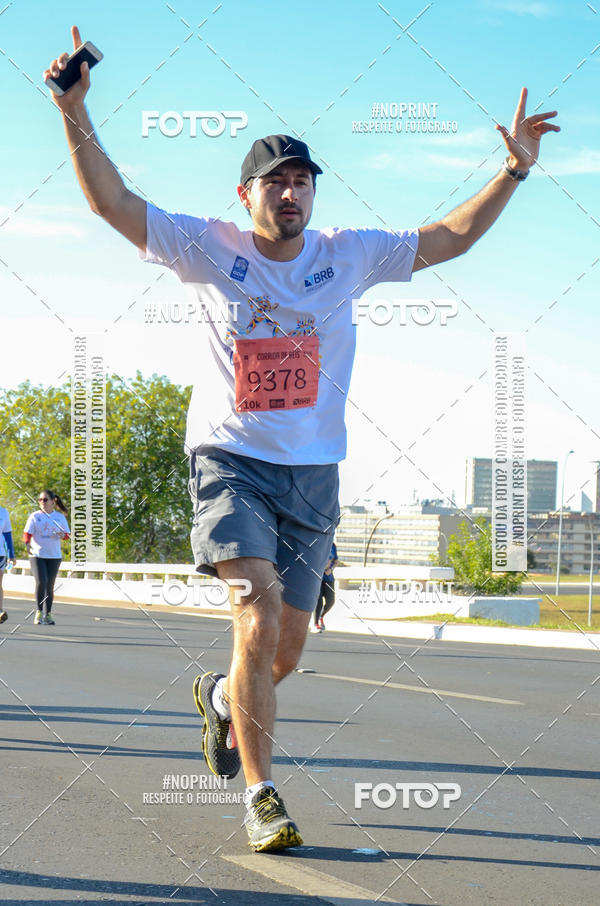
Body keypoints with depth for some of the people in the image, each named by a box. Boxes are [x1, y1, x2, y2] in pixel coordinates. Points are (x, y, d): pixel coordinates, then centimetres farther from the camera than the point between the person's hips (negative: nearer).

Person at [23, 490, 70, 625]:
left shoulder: (60, 517, 6)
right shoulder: (35, 517, 1)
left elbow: (67, 535, 10)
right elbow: (27, 533, -6)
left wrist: (63, 535, -14)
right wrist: (27, 544, -26)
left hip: (54, 556, 2)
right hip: (37, 555, -2)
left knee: (50, 586, 3)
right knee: (41, 582, -15)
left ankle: (47, 614, 13)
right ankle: (39, 612, 0)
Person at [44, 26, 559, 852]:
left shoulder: (348, 255, 5)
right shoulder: (210, 249, -1)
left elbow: (451, 236, 10)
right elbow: (112, 201, -6)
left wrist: (514, 170, 1)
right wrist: (76, 116, -18)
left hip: (312, 472, 3)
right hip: (231, 460, -3)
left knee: (285, 651, 9)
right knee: (259, 615, -21)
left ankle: (221, 695, 45)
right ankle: (260, 793, -11)